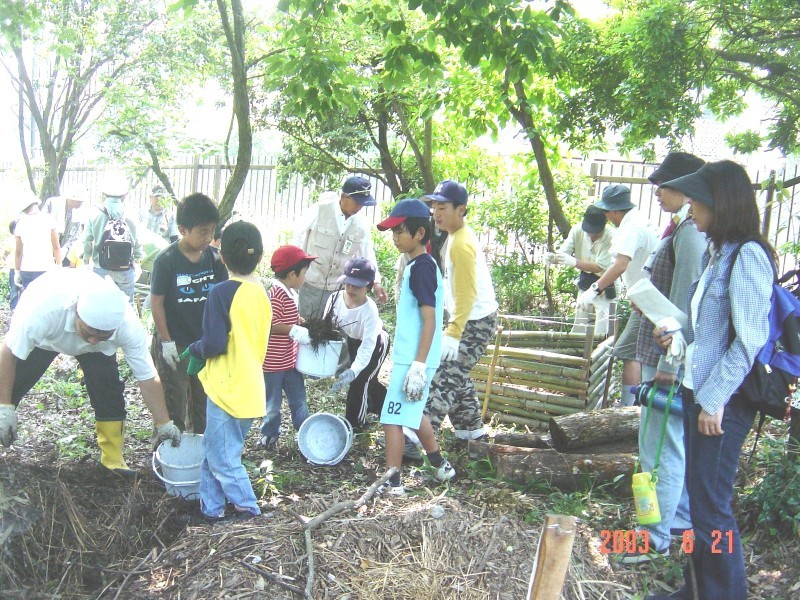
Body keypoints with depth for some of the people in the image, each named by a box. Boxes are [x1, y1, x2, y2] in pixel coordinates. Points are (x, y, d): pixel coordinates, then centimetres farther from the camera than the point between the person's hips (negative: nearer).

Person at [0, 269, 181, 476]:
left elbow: (148, 378, -25)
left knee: (109, 391, -15)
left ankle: (113, 459, 3)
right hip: (43, 335, -1)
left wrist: (164, 423, -17)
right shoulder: (42, 309, -44)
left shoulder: (128, 325, -38)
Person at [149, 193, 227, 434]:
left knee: (205, 404, 16)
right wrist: (166, 341, -11)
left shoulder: (214, 257, -3)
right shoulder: (166, 259, -14)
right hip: (173, 345, -4)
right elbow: (156, 302, -10)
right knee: (174, 407, 7)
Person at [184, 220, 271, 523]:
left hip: (228, 388, -8)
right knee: (214, 451, 20)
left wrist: (195, 349, 1)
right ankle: (211, 508, 28)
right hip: (250, 388, 8)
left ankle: (248, 509, 11)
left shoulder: (222, 293, -17)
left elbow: (215, 344, -22)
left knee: (223, 457, 5)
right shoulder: (262, 294, 6)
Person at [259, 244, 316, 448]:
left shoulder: (290, 293, 8)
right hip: (273, 361, -9)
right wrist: (294, 330, -26)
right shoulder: (276, 294, -22)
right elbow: (269, 324, -27)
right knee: (273, 401, 9)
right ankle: (269, 434, 26)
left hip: (290, 359, 9)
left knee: (298, 397, 17)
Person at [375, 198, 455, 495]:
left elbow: (429, 319, -22)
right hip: (409, 357, 10)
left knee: (392, 419, -4)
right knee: (412, 413, 23)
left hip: (412, 359, -10)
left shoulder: (421, 267, -17)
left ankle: (392, 483, 5)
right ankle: (440, 466, 35)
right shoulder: (419, 265, 14)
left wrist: (419, 365, -24)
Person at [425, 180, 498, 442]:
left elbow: (467, 295, -25)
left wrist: (452, 334, -28)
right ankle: (471, 432, 27)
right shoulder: (456, 236, 10)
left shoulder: (461, 244, -21)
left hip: (475, 322, -10)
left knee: (446, 376, -10)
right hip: (470, 319, 10)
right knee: (457, 376, 18)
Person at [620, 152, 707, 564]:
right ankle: (682, 518, 33)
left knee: (660, 448, -3)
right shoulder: (682, 230, 14)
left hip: (671, 357, -10)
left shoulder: (690, 233, -17)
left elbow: (685, 304, -21)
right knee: (674, 443, 19)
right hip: (662, 353, 10)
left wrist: (669, 363, -20)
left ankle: (655, 538, 7)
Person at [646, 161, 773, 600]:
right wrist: (679, 335, 5)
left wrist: (715, 399, -19)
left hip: (723, 401, -9)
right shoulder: (716, 253, 12)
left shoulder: (747, 256, -16)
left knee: (711, 506, -2)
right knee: (698, 496, 17)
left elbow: (749, 339, -19)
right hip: (697, 391, 9)